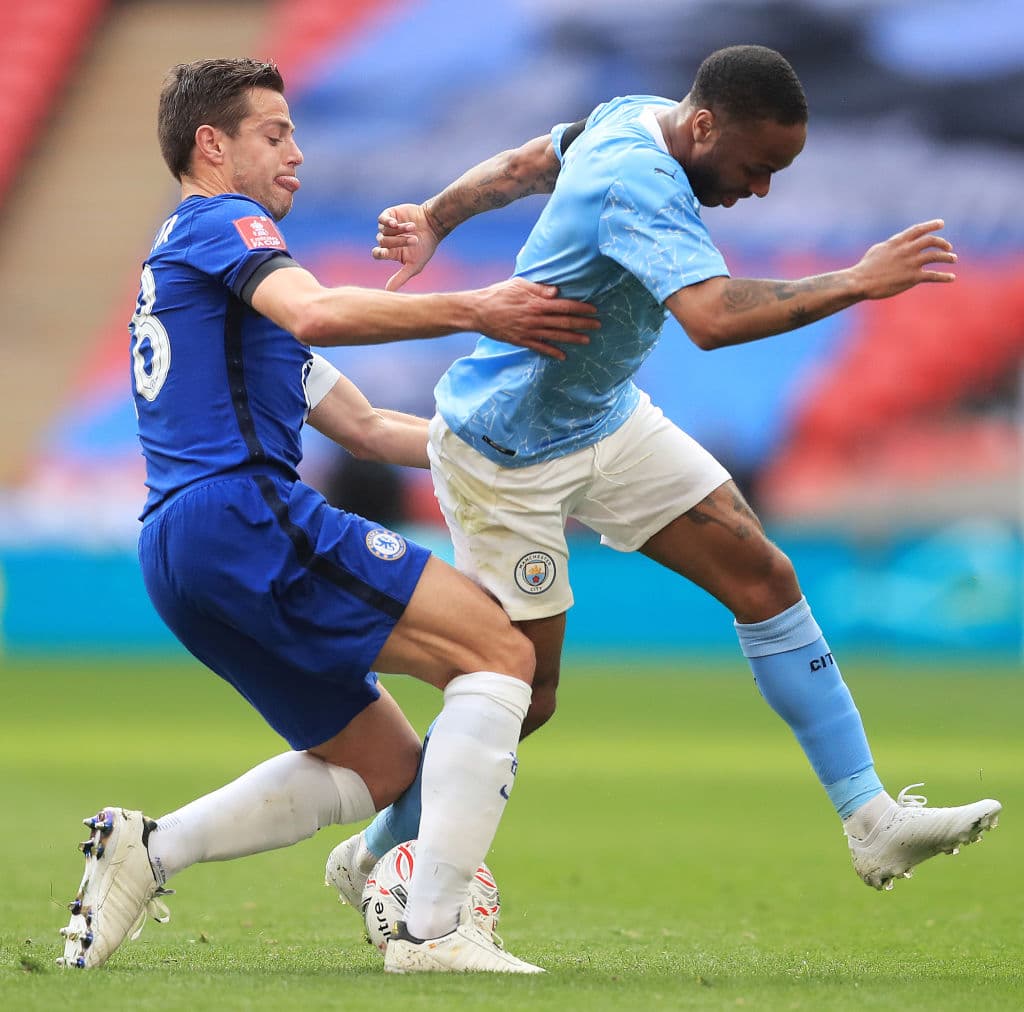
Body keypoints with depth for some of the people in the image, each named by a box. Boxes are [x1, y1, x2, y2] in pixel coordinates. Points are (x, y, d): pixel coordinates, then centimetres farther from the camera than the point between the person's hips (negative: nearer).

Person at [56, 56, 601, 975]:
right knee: (500, 652, -12)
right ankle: (435, 928, -19)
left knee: (382, 769, 14)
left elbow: (364, 426, 32)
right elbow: (316, 312, -21)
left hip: (177, 553, 10)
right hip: (243, 512, -10)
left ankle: (147, 851, 5)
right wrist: (475, 311, -21)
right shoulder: (219, 224, 4)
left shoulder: (186, 265, 32)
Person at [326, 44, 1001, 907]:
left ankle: (872, 822, -3)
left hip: (606, 418, 9)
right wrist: (858, 283, -43)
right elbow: (713, 318, -47)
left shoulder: (634, 118, -2)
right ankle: (374, 861, 21)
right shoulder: (639, 181, -33)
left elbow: (522, 165, 14)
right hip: (505, 454, -9)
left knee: (765, 579, -4)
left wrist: (433, 221, 19)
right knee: (524, 694, -1)